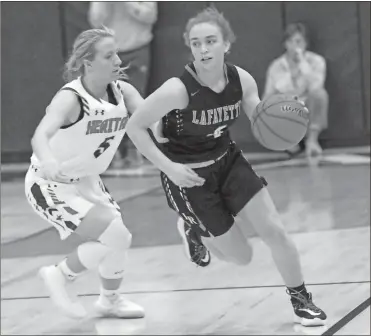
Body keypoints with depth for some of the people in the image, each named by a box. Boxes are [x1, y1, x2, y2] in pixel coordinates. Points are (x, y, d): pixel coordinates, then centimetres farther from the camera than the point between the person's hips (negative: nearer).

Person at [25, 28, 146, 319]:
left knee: (119, 239, 11)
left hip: (86, 181, 7)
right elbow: (41, 135, -45)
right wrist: (48, 161, -66)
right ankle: (60, 276, 5)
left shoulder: (122, 91, -10)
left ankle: (110, 300, 37)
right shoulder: (70, 99, -29)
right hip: (51, 185, -7)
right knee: (116, 237, -18)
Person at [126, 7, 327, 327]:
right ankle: (193, 229, 33)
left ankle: (301, 300, 19)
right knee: (242, 256, 3)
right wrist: (168, 167, -26)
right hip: (189, 176, -4)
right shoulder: (178, 90, -28)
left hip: (227, 160, 5)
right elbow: (134, 127, -19)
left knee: (275, 230, -2)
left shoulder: (241, 79, -12)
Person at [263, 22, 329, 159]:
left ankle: (312, 140, -18)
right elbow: (268, 97, 3)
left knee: (319, 93, -33)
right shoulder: (276, 66, -1)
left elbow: (315, 87, -26)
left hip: (309, 114, -1)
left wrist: (302, 60, -26)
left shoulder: (316, 61, -7)